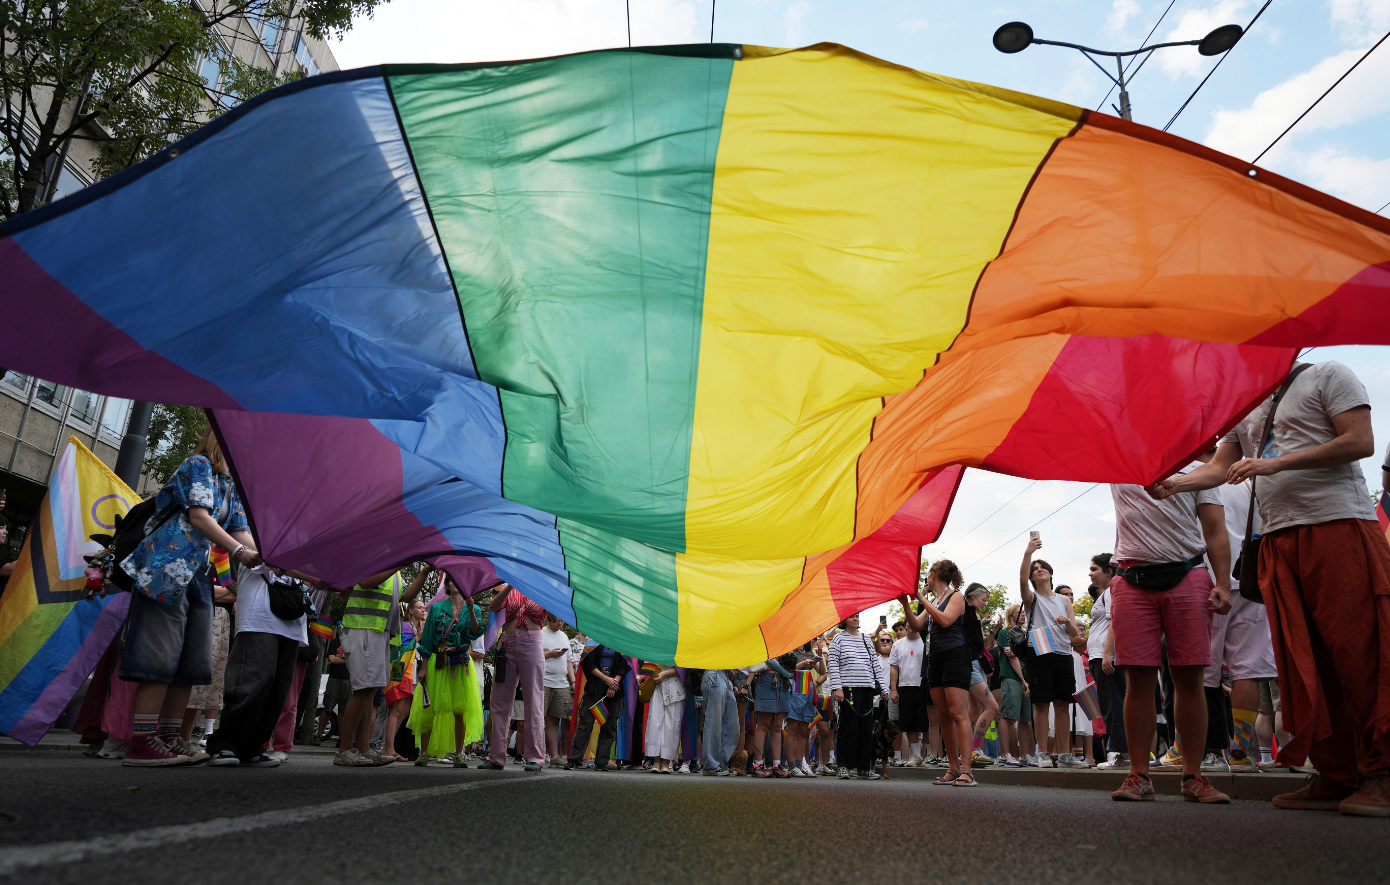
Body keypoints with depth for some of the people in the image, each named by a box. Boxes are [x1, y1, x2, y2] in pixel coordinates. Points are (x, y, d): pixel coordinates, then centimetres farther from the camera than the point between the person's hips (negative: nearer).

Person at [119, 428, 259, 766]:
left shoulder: (232, 488, 21)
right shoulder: (198, 464, -2)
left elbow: (240, 531, 13)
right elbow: (199, 516, -13)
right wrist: (239, 551, -17)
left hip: (197, 574, 9)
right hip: (167, 566, -9)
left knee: (192, 660, 4)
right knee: (161, 654, -12)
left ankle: (169, 738, 8)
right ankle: (142, 744, -10)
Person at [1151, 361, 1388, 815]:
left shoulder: (1327, 376, 6)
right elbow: (1219, 468, 13)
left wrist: (1275, 464, -13)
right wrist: (1176, 482, -6)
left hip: (1339, 525, -6)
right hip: (1278, 539, 6)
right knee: (1302, 662, 2)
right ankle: (1336, 775, 7)